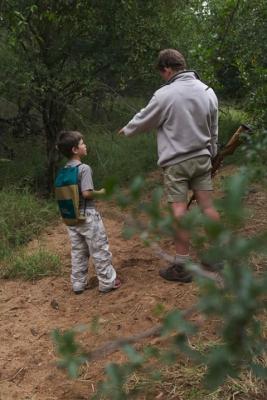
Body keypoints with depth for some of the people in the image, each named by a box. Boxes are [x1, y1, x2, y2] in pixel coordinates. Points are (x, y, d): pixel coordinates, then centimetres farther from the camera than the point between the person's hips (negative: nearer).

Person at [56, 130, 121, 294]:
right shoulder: (84, 168, -17)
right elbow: (86, 193, -23)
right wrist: (101, 192, -7)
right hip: (87, 215, -7)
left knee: (78, 252, 15)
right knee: (100, 251, 5)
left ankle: (78, 284, 22)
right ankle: (108, 282, 13)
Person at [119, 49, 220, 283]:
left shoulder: (165, 94, -14)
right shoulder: (208, 91, 4)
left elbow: (143, 120, 0)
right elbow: (213, 130, 12)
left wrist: (126, 130, 20)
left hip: (176, 162, -5)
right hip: (202, 158, 5)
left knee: (180, 211, -2)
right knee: (208, 206, 10)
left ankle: (182, 267, 5)